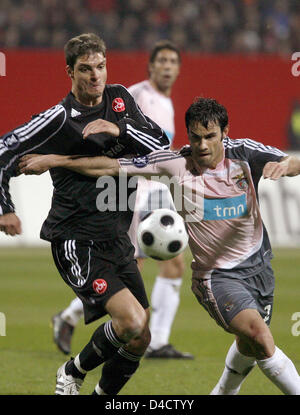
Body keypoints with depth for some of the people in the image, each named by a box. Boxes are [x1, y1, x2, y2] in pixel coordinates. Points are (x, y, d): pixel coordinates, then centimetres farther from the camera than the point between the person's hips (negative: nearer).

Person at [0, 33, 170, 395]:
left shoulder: (119, 99, 8)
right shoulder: (60, 119, -11)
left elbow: (161, 145, 2)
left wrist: (119, 129, -14)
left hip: (116, 239, 7)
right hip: (75, 241, -7)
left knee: (140, 338, 5)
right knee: (132, 319, -21)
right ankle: (73, 373, 4)